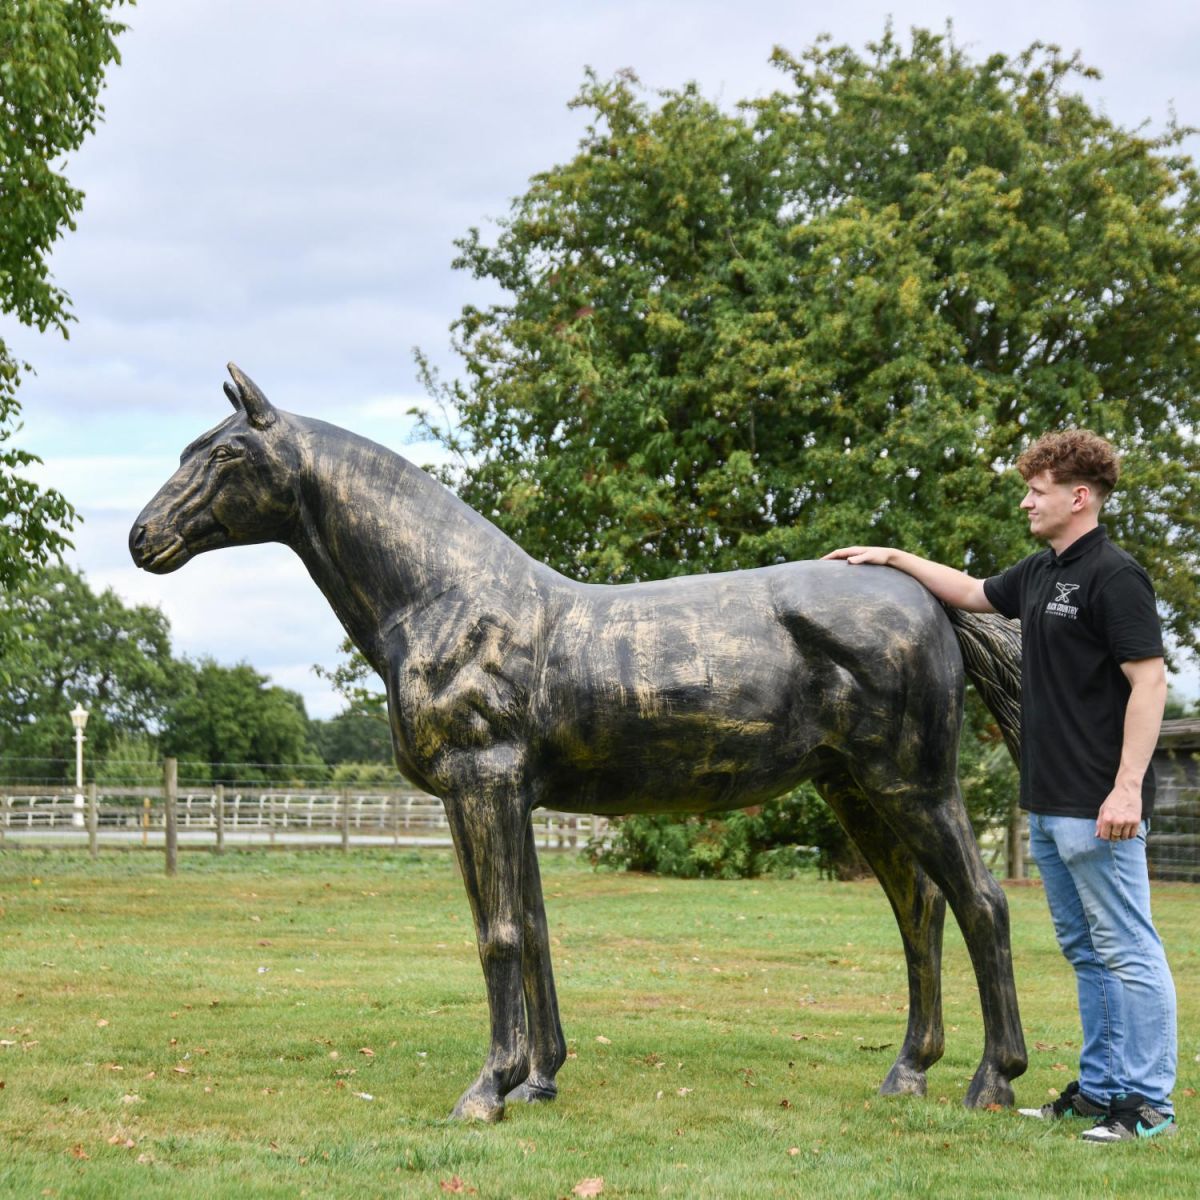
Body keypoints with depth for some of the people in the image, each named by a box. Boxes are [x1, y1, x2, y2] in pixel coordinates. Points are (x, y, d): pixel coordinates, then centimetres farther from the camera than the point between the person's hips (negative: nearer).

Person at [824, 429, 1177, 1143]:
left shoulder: (1113, 576, -13)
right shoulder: (1041, 573, 14)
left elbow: (1149, 681, -18)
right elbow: (973, 593, 33)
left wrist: (1127, 788, -23)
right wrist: (892, 559, 33)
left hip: (1097, 807, -10)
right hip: (1049, 802, 10)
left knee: (1126, 950, -6)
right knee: (1086, 951, 13)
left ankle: (1148, 1103, -2)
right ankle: (1099, 1088, 20)